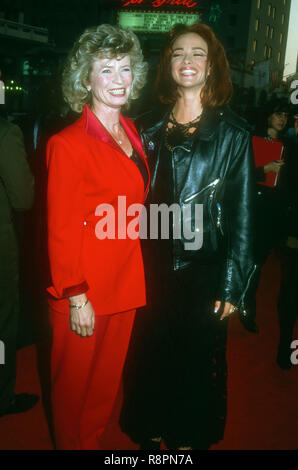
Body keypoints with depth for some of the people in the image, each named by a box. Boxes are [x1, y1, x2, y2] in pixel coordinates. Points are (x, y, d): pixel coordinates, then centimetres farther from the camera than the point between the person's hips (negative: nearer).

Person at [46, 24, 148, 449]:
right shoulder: (68, 144, -15)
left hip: (125, 283, 7)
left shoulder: (130, 132, 7)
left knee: (107, 380, 22)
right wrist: (76, 297, -15)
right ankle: (71, 445, 41)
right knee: (75, 384, 15)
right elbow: (61, 230, -15)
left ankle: (94, 442, 45)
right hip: (84, 290, -6)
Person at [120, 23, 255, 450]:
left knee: (197, 362, 12)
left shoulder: (233, 133, -4)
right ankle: (150, 433, 40)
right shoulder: (149, 129, 6)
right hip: (152, 269, 3)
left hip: (204, 271, -3)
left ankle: (189, 437, 38)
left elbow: (242, 217, -5)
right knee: (148, 355, 15)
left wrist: (233, 287, -8)